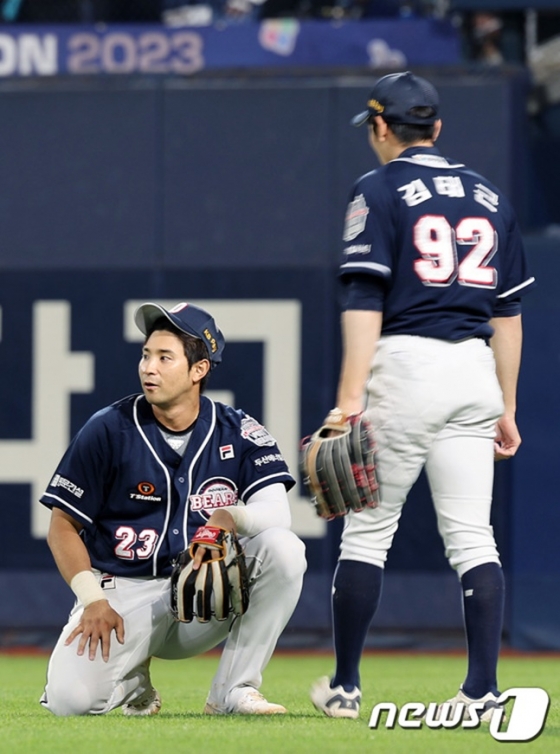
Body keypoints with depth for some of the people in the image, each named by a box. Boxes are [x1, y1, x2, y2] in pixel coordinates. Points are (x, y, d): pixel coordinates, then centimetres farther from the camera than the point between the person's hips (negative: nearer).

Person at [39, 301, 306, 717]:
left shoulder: (238, 432, -2)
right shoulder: (108, 429, -6)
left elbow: (276, 512, -15)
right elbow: (63, 526, -1)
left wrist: (229, 519, -38)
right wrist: (93, 600, -15)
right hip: (123, 592, -1)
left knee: (283, 548, -25)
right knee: (71, 698, -28)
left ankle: (234, 690, -15)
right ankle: (130, 678, 11)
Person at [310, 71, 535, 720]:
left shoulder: (380, 189, -2)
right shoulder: (487, 196, 15)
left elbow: (365, 301, -11)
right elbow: (508, 310, 15)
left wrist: (350, 400, -15)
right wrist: (505, 409, 19)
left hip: (406, 367, -5)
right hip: (474, 373, 5)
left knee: (367, 528, 5)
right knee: (470, 535, 1)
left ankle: (345, 686, 10)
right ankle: (483, 689, -8)